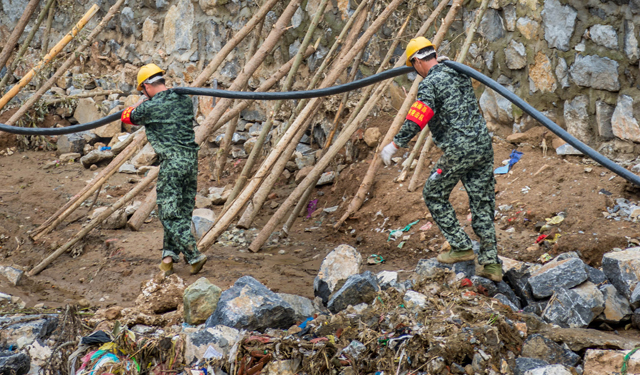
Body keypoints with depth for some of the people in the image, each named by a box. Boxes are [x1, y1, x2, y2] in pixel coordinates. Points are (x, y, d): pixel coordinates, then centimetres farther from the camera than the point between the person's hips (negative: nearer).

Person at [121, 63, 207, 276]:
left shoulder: (150, 107, -6)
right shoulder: (185, 101, 10)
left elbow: (126, 117, 11)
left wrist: (143, 101, 27)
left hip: (172, 162, -6)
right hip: (192, 159, 7)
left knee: (170, 213, -2)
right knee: (183, 211, 13)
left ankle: (194, 256, -8)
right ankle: (169, 254, 14)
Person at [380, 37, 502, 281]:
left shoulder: (430, 83, -9)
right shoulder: (460, 74, 15)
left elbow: (417, 118, -22)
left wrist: (395, 144, -22)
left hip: (458, 151, -8)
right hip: (484, 145, 8)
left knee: (434, 195, 12)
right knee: (482, 203, 10)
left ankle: (462, 248, 10)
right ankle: (491, 263, 10)